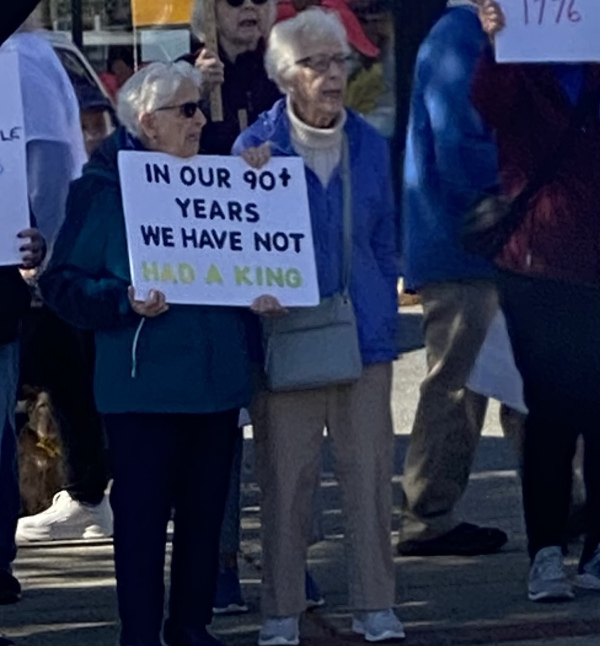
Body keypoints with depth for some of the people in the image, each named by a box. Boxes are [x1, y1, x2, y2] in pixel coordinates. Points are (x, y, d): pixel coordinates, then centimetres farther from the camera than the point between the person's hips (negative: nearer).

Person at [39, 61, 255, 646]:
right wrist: (125, 301, -20)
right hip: (144, 387, -5)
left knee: (205, 511, 8)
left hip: (216, 380, 5)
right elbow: (63, 283, -6)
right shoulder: (103, 187, -4)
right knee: (142, 516, -2)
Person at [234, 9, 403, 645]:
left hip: (363, 331, 3)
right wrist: (256, 294, -15)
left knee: (369, 470, 3)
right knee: (285, 476, 1)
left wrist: (386, 316, 13)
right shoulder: (257, 145, -3)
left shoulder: (369, 145, 7)